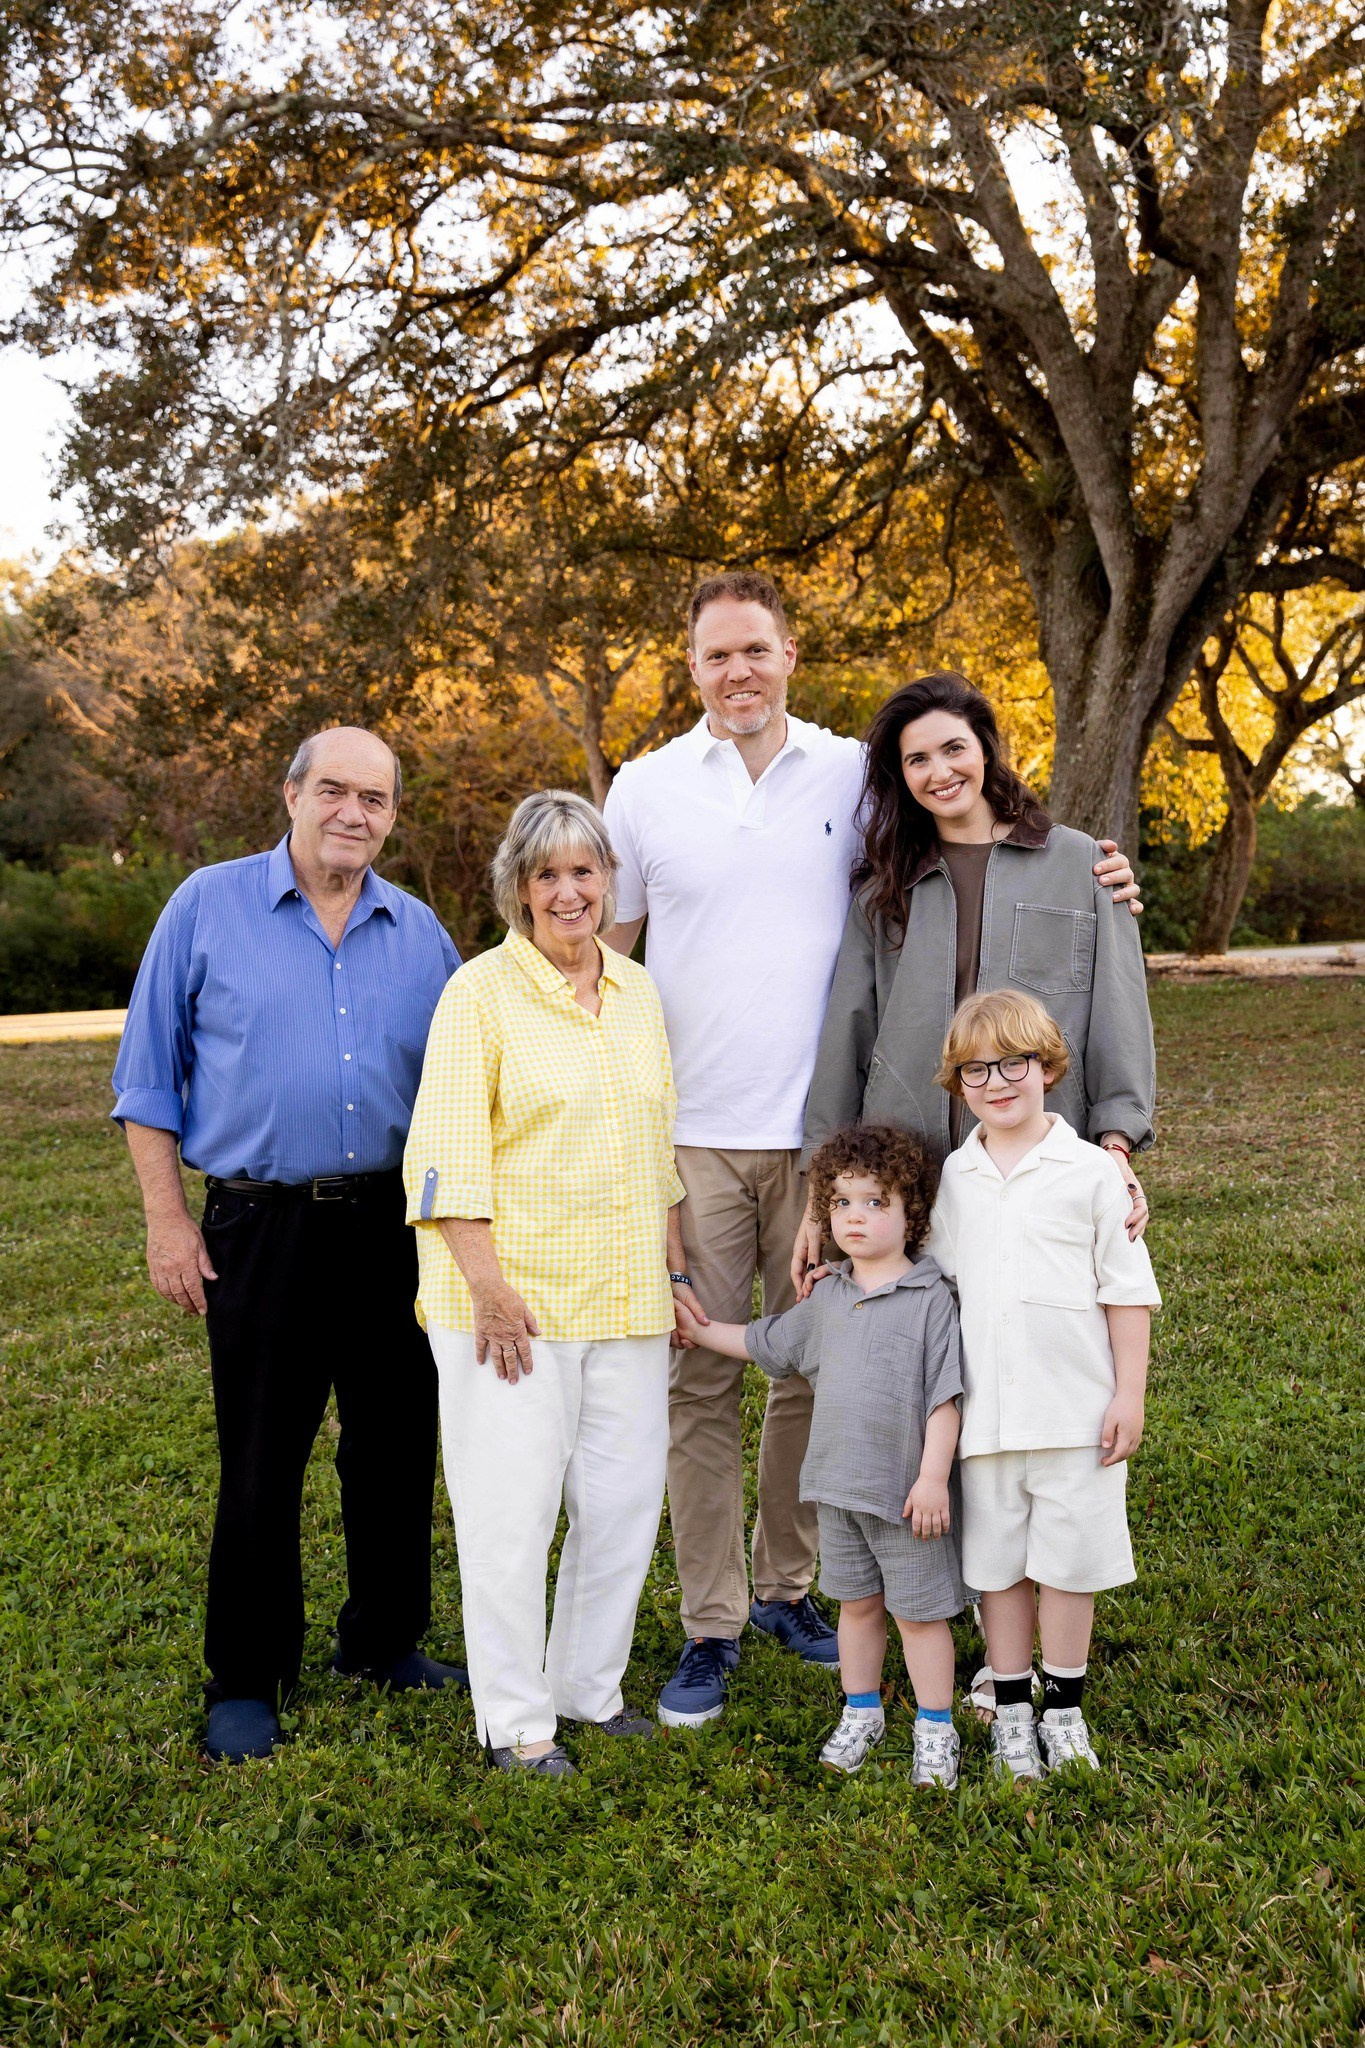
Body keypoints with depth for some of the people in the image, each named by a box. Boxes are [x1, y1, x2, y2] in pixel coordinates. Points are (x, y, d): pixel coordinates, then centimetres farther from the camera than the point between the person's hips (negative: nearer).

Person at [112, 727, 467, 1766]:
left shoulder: (419, 932, 8)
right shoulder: (208, 906, -1)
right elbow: (150, 1074, 1)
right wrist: (167, 1218, -4)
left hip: (394, 1225, 4)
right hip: (262, 1229, -3)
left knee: (398, 1447, 12)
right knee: (260, 1464, 4)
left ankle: (386, 1641, 31)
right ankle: (246, 1680, 20)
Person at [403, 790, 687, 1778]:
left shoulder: (639, 991, 12)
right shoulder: (482, 992, -6)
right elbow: (448, 1154, -11)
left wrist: (674, 1270, 15)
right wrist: (488, 1286, -16)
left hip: (625, 1301, 6)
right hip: (513, 1299, -5)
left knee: (626, 1500, 11)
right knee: (512, 1510, 1)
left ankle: (588, 1686, 30)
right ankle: (514, 1720, 18)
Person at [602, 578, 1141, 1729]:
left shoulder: (854, 774, 5)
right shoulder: (646, 789, 4)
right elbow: (602, 959, 9)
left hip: (820, 1134, 1)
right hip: (690, 1134, -1)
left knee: (814, 1370, 10)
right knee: (702, 1382, 3)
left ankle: (786, 1586, 29)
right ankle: (711, 1626, 15)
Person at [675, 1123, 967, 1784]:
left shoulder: (930, 1299, -12)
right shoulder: (827, 1298, 7)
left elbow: (944, 1396, -13)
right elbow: (765, 1342, 22)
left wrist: (933, 1476, -16)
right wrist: (698, 1330, 24)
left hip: (906, 1488, -5)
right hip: (837, 1483, 5)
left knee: (919, 1611, 7)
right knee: (856, 1603, 18)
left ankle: (935, 1729, 23)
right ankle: (861, 1713, 35)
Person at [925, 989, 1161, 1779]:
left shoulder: (1090, 1171, -4)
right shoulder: (954, 1178, 6)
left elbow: (1128, 1291, -2)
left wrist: (1130, 1395, -5)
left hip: (1076, 1409, -3)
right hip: (986, 1411, 3)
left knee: (1068, 1559, 6)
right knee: (997, 1561, 10)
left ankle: (1064, 1708, 24)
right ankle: (1011, 1708, 26)